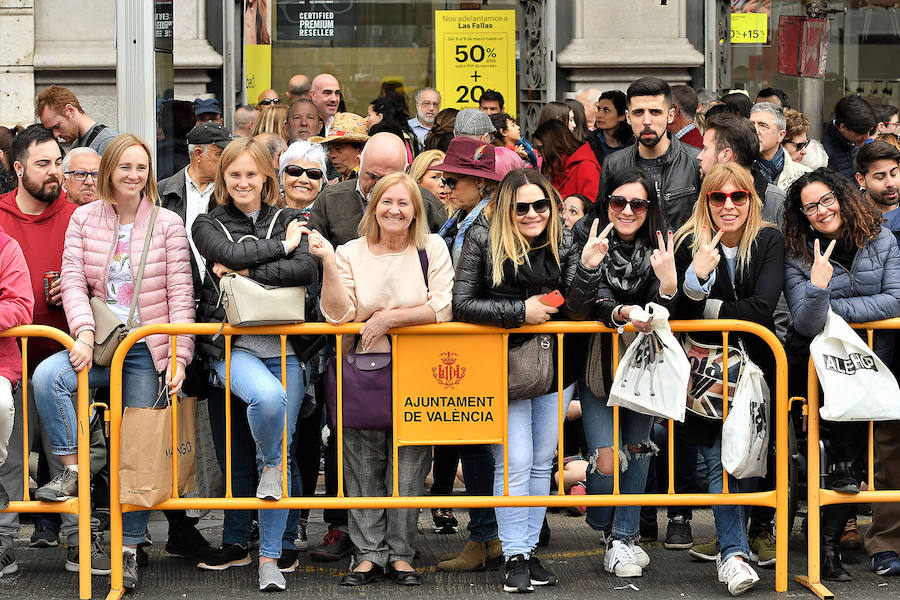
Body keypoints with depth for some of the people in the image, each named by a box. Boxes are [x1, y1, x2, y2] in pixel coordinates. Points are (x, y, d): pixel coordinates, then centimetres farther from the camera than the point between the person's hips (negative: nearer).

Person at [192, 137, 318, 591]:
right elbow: (232, 254, -12)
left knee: (283, 451, 0)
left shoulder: (287, 221, 13)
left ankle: (270, 556, 8)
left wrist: (248, 272, -8)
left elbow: (306, 271, -5)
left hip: (284, 345, 3)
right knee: (269, 397, -35)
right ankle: (270, 465, -2)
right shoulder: (208, 225, 9)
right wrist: (281, 246, -4)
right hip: (232, 344, -2)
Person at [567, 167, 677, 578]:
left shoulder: (658, 246, -7)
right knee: (607, 459, -10)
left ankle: (624, 537, 17)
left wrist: (668, 283, -33)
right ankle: (602, 525, 19)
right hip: (597, 359, -2)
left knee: (636, 447, 4)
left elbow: (658, 316, -12)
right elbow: (589, 305, -18)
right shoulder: (588, 236, -11)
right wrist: (621, 313, -39)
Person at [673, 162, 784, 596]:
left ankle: (730, 548, 6)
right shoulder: (690, 243, -3)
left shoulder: (769, 241, -2)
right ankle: (734, 550, -16)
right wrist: (695, 277, -27)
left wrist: (709, 307, -9)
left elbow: (761, 309, -13)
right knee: (719, 456, -13)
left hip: (753, 363, 1)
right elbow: (678, 315, -10)